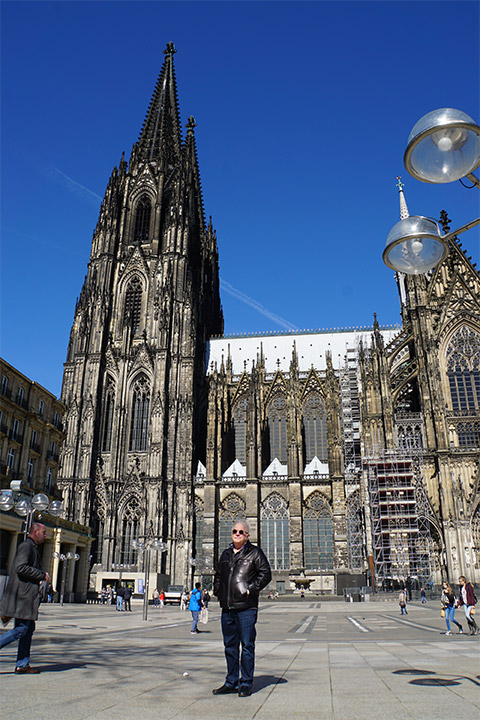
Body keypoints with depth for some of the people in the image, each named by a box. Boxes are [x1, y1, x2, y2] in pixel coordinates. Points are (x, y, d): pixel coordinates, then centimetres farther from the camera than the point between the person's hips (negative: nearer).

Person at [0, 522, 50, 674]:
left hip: (28, 595, 10)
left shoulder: (33, 548, 21)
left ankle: (22, 665, 14)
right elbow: (20, 567, -22)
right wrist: (42, 575, -17)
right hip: (22, 594, -10)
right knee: (21, 629, -9)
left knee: (29, 628, 10)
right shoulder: (26, 546, -11)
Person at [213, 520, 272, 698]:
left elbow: (266, 574, -7)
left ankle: (246, 684, 11)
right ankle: (231, 682, 24)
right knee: (230, 646, 13)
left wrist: (251, 590, -13)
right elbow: (218, 575, 27)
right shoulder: (226, 554, 16)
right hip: (227, 607, 6)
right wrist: (217, 591, 13)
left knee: (247, 645, 0)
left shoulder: (254, 552, -1)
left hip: (246, 607, -6)